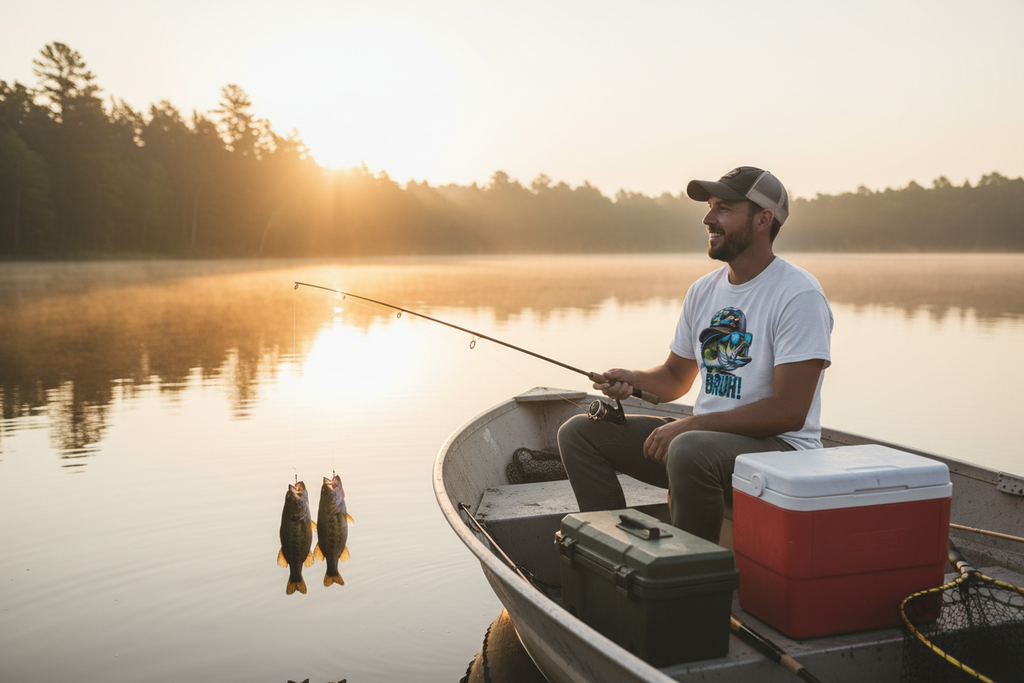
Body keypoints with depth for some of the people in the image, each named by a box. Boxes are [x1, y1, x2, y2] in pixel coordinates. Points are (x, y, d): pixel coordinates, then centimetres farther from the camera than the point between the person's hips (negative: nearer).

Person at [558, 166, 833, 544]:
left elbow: (789, 411, -21)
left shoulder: (798, 295, -15)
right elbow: (675, 377, 20)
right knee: (579, 432, 1)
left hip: (780, 447, -7)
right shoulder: (703, 290, 9)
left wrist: (690, 425, -21)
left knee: (690, 450, -39)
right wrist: (633, 379, -2)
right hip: (705, 437, 8)